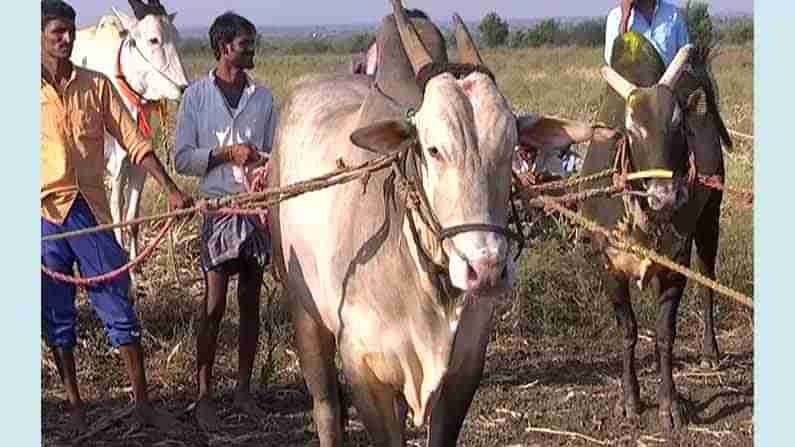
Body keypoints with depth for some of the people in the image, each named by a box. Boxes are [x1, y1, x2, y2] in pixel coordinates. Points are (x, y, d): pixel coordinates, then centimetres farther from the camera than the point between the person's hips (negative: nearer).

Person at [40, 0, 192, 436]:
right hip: (44, 214, -1)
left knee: (119, 307, 3)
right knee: (57, 315, 7)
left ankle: (143, 404, 11)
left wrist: (171, 189, -7)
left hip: (91, 210, 2)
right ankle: (74, 407, 19)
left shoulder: (97, 86, 4)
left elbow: (134, 142, 3)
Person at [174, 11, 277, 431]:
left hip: (257, 207, 3)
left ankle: (244, 389, 19)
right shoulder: (197, 96, -2)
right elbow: (182, 159, -3)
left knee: (250, 302, 9)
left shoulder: (262, 97, 6)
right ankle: (204, 395, 6)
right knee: (213, 305, -2)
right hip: (218, 207, -3)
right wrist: (227, 153, -15)